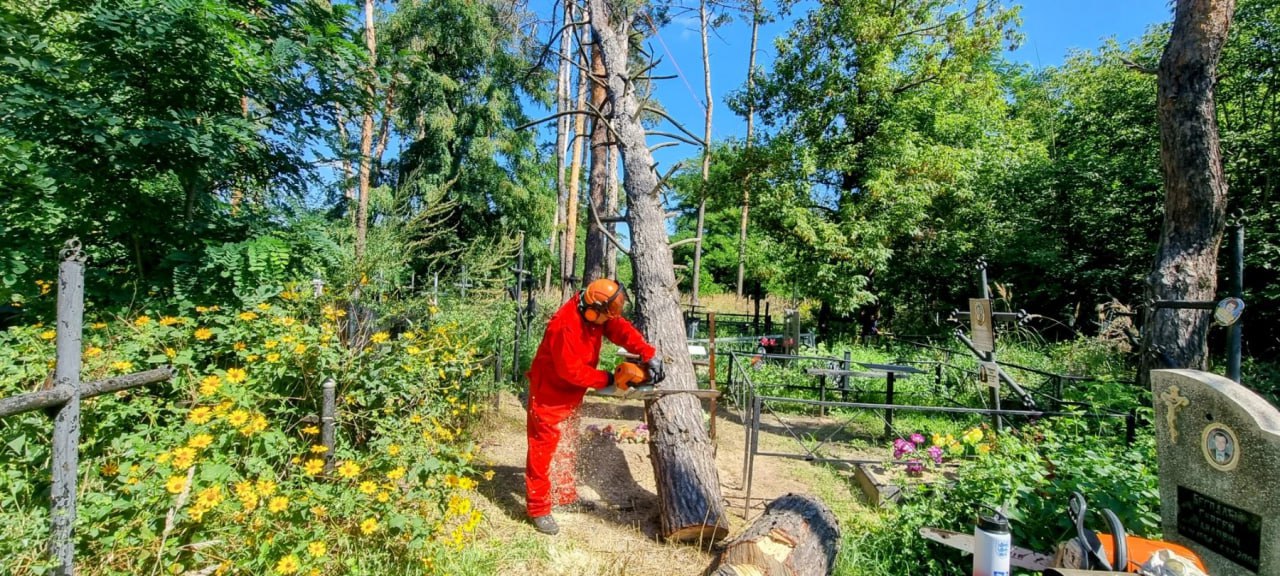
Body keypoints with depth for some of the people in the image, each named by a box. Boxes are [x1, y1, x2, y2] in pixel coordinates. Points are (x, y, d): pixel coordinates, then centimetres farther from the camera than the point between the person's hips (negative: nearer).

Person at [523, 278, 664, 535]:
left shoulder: (596, 313, -8)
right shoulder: (565, 326, -33)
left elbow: (622, 330, -12)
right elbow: (572, 370, -29)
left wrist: (649, 355, -24)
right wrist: (606, 379, -19)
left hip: (571, 394, 9)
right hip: (549, 394, -9)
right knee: (543, 448, -1)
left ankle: (566, 494, 36)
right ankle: (538, 509, 9)